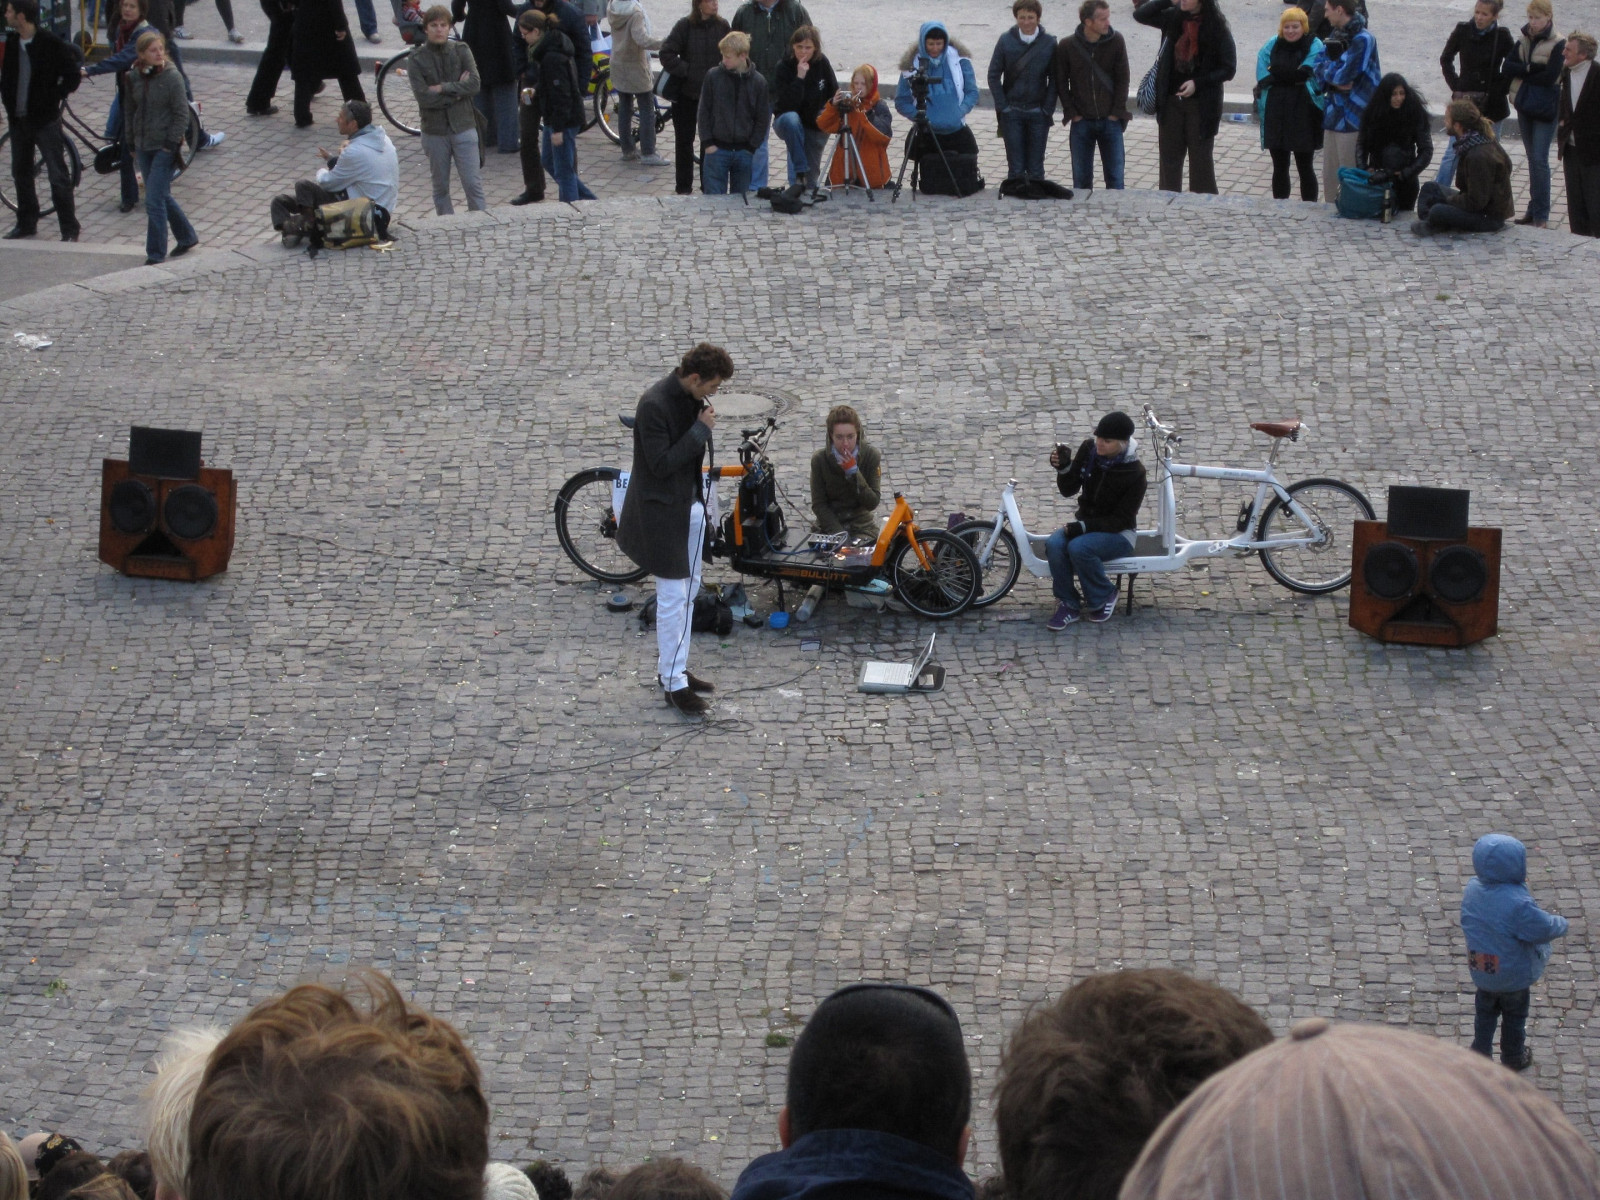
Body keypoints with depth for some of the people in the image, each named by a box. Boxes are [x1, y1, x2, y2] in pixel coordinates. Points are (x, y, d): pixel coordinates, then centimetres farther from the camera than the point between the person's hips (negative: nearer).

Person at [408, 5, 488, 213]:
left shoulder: (461, 51, 1)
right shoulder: (417, 59, -4)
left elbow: (474, 84, -11)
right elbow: (423, 97, -15)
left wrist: (443, 88, -16)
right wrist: (457, 90, -12)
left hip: (463, 127, 0)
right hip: (435, 131, 0)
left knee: (473, 184, -2)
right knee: (441, 187, 10)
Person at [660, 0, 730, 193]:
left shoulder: (723, 27, -2)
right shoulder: (685, 26, -8)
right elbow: (666, 54, -11)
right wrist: (685, 71, -14)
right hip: (686, 92, -1)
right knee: (684, 141, 7)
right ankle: (683, 187, 16)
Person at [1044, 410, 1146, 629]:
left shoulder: (1134, 472, -18)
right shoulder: (1089, 449, -5)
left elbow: (1121, 519, -16)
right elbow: (1069, 491, 2)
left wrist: (1084, 527, -27)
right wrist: (1063, 469, -20)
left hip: (1118, 533, -5)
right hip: (1085, 524, 5)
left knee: (1078, 548, -33)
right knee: (1054, 545, -26)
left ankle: (1104, 597, -8)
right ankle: (1068, 604, -10)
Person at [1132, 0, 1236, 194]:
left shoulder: (1217, 27, -11)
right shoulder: (1172, 18, 0)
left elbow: (1228, 69, -8)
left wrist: (1197, 83, -19)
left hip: (1201, 105, -4)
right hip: (1171, 101, 4)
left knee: (1201, 160, 3)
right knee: (1169, 158, 9)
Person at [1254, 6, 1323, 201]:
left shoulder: (1314, 47, -4)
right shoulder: (1272, 46, 6)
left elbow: (1304, 74, -15)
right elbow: (1263, 78, -3)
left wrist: (1276, 75, -10)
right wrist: (1294, 77, -14)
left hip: (1303, 116, -3)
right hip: (1276, 115, 4)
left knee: (1304, 167, 3)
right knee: (1279, 167, 10)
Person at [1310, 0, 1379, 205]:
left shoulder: (1363, 39, -13)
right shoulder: (1335, 35, 12)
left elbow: (1343, 74, -22)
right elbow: (1318, 68, 8)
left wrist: (1326, 68, -3)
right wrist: (1336, 82, -10)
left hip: (1353, 117, -8)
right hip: (1333, 114, 8)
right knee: (1329, 176, 14)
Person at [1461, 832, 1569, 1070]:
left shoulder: (1472, 890, -11)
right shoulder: (1518, 904, -34)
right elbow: (1543, 928, -26)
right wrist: (1561, 924, -3)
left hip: (1481, 970, 5)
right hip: (1514, 975, -5)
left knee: (1486, 1011, 25)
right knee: (1514, 1015, 19)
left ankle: (1480, 1052, 33)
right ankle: (1514, 1057, 35)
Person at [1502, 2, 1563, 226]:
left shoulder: (1558, 44, -9)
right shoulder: (1523, 40, 8)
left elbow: (1550, 77, -19)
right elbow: (1507, 68, -3)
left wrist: (1522, 73, -8)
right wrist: (1531, 69, -17)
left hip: (1545, 108, -6)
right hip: (1525, 106, 6)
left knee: (1540, 160, -9)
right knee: (1532, 159, 11)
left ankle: (1541, 215, -6)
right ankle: (1534, 210, 17)